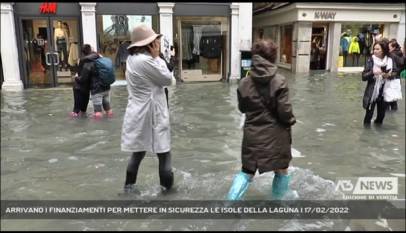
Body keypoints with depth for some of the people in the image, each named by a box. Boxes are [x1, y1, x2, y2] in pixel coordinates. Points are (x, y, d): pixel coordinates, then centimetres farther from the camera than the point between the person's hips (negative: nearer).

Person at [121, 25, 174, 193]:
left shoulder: (132, 59, 9)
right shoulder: (145, 61, -21)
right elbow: (167, 79, -12)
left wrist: (154, 57, 3)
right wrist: (157, 57, -7)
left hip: (138, 113, 9)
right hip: (151, 114, -9)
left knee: (138, 151, 20)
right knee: (164, 153, 6)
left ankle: (129, 186, 29)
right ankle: (167, 187, 18)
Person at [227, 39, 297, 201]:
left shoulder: (244, 83, -4)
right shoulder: (279, 82, -15)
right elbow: (284, 111, -15)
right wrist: (291, 120, 5)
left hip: (252, 135, 3)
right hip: (275, 134, -3)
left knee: (247, 172, 15)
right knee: (281, 170, 21)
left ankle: (231, 201, 9)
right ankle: (280, 197, 39)